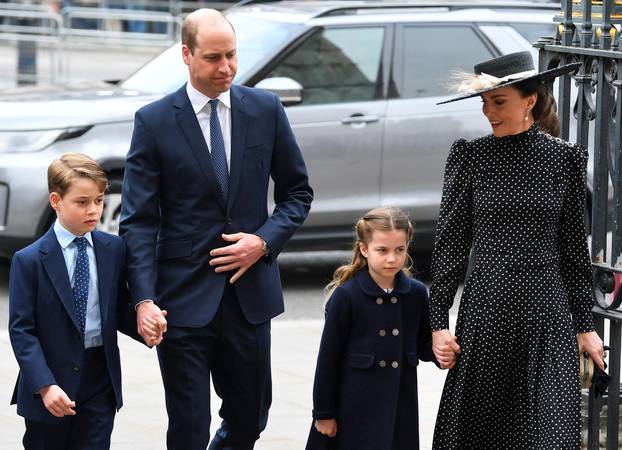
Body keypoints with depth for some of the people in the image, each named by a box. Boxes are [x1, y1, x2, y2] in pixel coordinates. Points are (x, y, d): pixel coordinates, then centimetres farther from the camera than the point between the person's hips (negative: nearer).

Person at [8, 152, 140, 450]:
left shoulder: (114, 250, 3)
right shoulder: (29, 260, -9)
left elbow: (119, 312, 10)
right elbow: (21, 330, -10)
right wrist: (45, 386, -20)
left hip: (100, 381, 3)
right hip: (52, 380, -2)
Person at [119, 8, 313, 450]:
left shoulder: (265, 109, 4)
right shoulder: (154, 121, -4)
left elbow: (297, 191, 12)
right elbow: (139, 220, -7)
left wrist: (264, 240, -7)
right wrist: (144, 299, -18)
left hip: (250, 292, 3)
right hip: (184, 297, -3)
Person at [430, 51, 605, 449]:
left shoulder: (565, 158, 3)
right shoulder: (470, 156, 1)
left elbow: (575, 247, 8)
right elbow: (449, 244, 3)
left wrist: (585, 325, 8)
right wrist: (439, 322, -1)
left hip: (548, 314, 0)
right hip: (483, 310, 0)